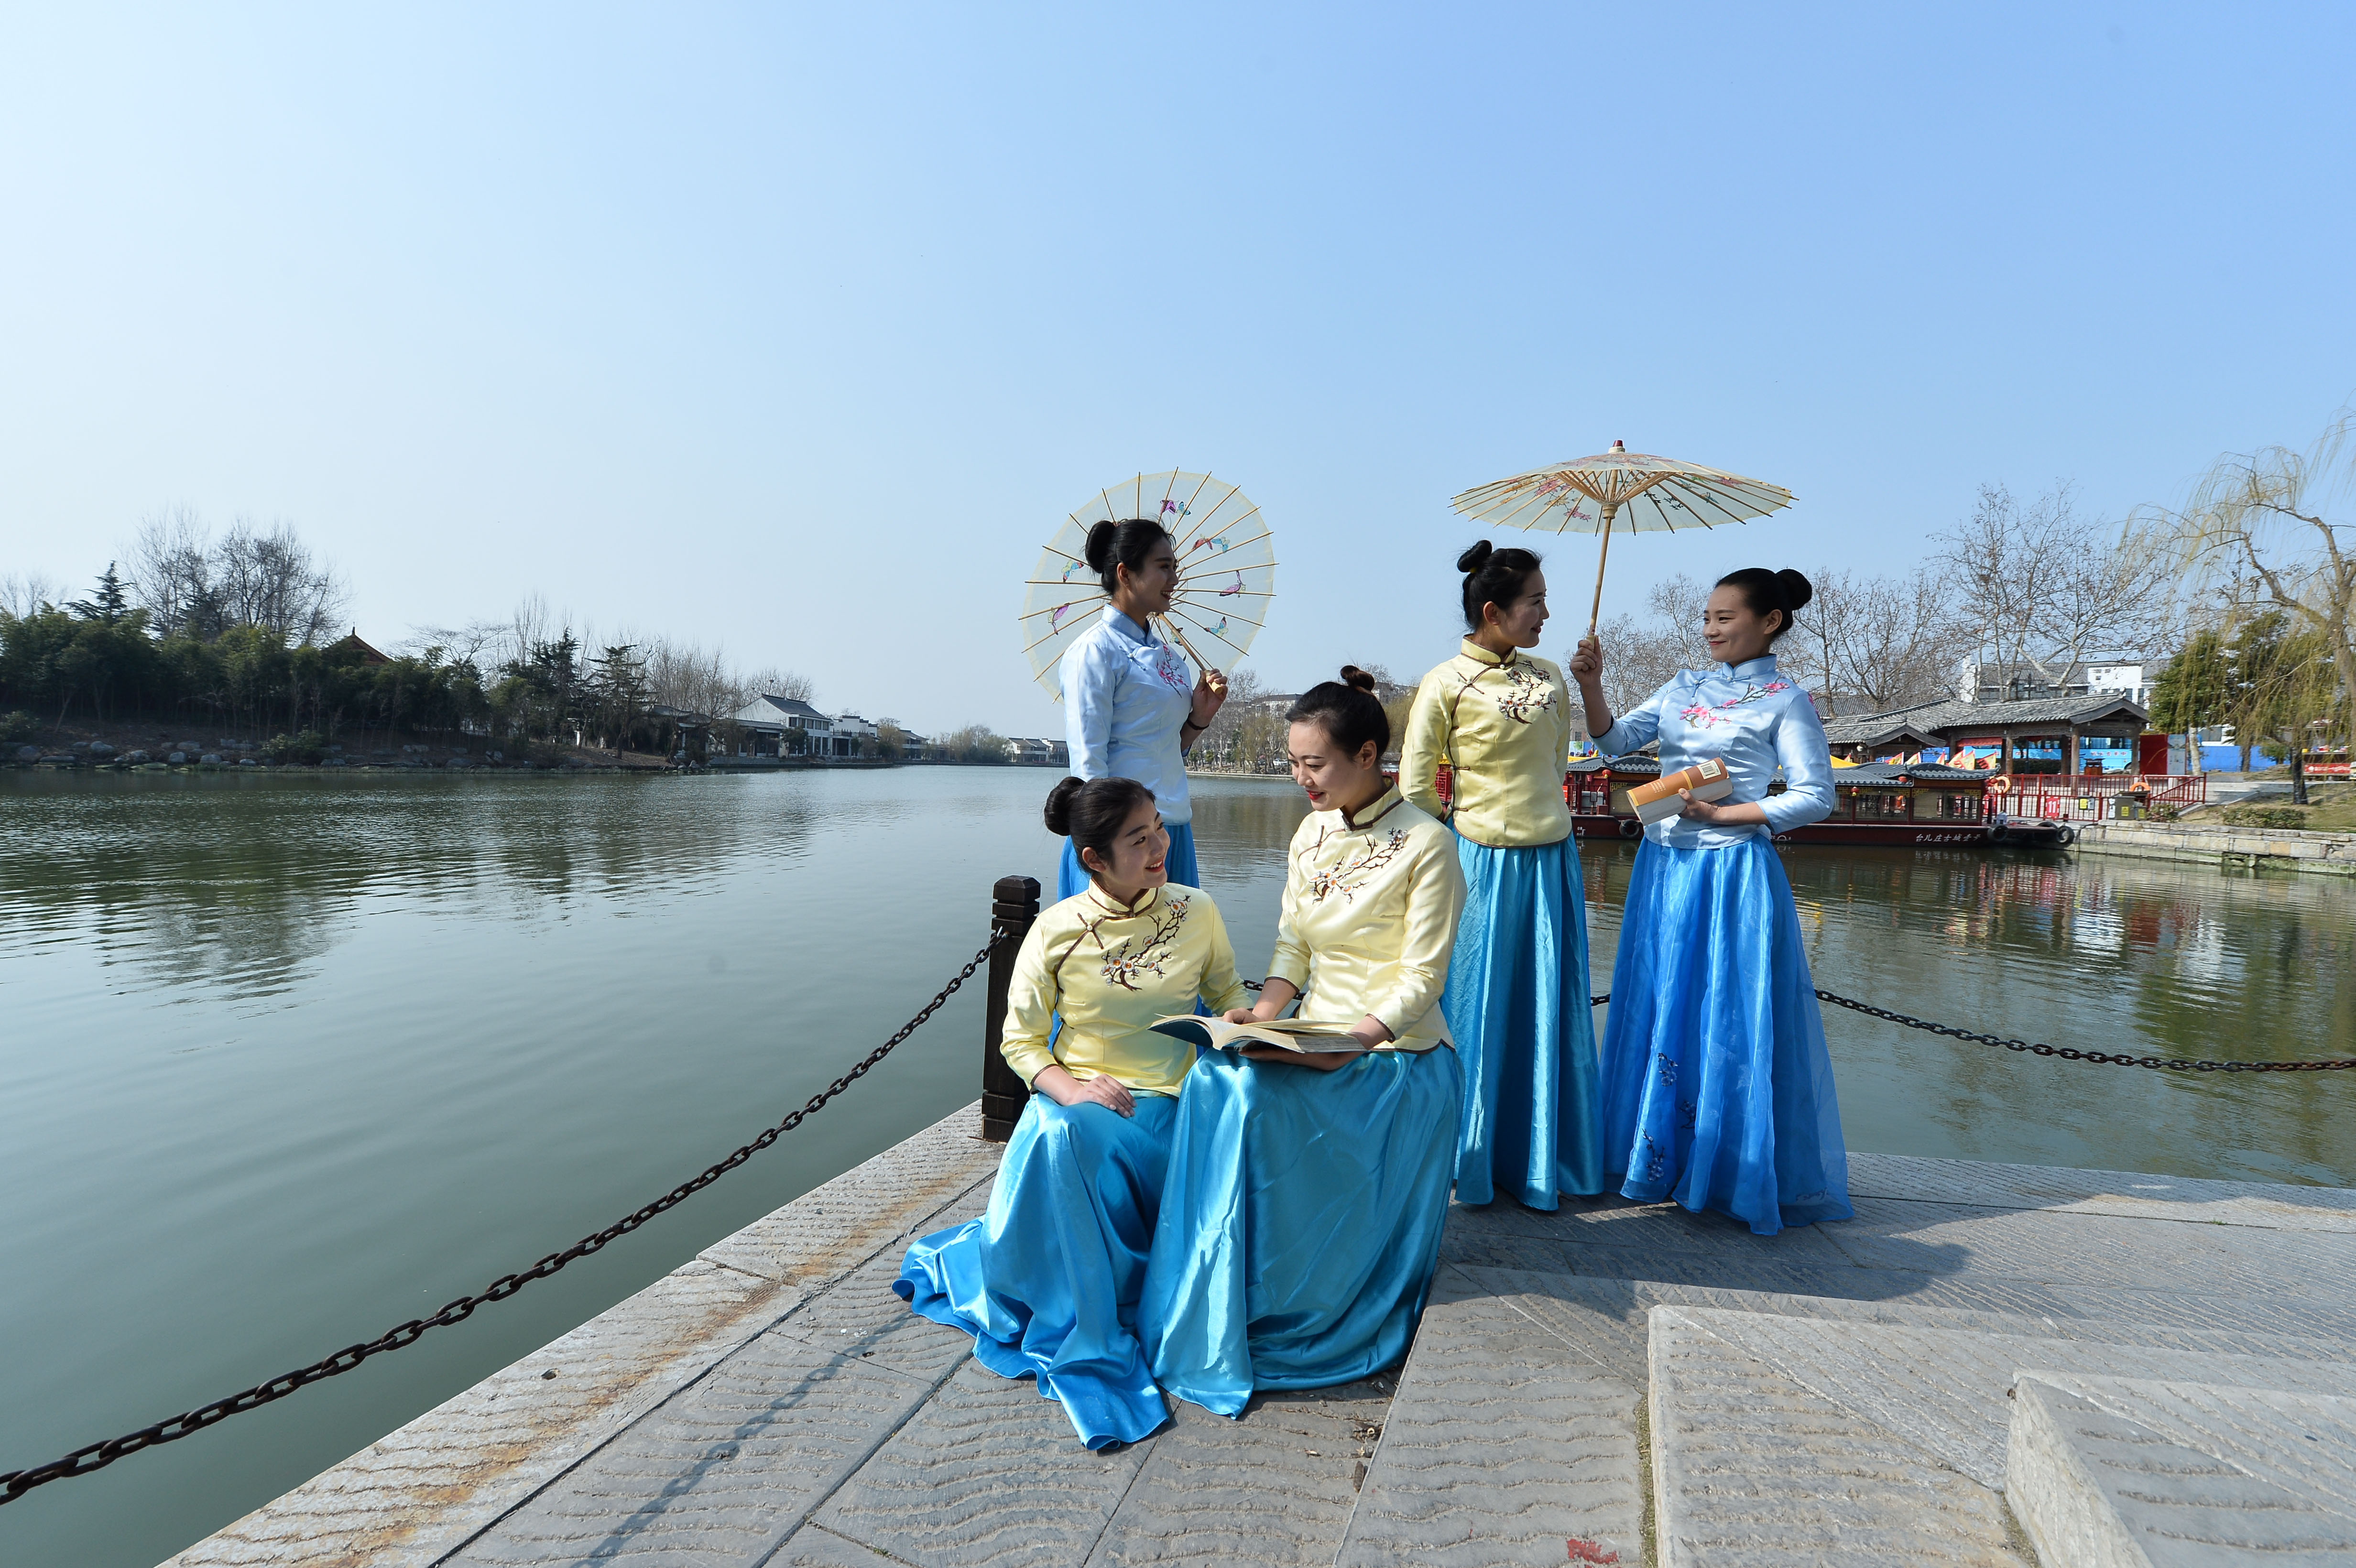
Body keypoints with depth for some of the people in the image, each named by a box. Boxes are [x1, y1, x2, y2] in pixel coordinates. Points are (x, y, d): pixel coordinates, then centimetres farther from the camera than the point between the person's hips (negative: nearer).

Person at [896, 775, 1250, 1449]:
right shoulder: (1057, 931, -6)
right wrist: (1069, 1087, -19)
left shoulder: (1196, 912, 1)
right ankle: (1087, 1343, -17)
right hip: (1081, 1098, -1)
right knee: (1059, 1135, -34)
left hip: (1168, 1105, 2)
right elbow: (1020, 1039, -1)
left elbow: (1229, 996, 14)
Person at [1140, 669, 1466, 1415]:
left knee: (1246, 1096, -27)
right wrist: (1265, 1009, -9)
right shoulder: (1312, 832, 8)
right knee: (1222, 1081, -23)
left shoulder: (1425, 845, -11)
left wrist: (1351, 1044, -26)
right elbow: (1293, 942, 10)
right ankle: (1216, 1313, -9)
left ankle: (1277, 1307, -7)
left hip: (1394, 1055, -6)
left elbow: (1420, 982, -13)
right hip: (1314, 1043, 6)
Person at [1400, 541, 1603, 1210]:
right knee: (1479, 1006, 4)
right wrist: (1473, 818, 4)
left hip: (1551, 862, 5)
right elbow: (1416, 789, -6)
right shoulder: (1445, 685, -9)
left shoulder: (1550, 678, 8)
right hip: (1483, 863, -5)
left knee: (1548, 1008, 11)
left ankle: (1541, 1156, 27)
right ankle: (1468, 1159, 22)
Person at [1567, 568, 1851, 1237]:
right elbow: (1615, 742, 6)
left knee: (1728, 1020, 0)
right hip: (1664, 864, 6)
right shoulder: (1685, 688, 12)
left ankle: (1735, 1172, 18)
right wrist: (1591, 686, -8)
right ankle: (1659, 1157, 27)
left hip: (1733, 873, -6)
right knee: (1661, 1010, 12)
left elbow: (1815, 797, -7)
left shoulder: (1786, 700, -3)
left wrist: (1720, 814, -13)